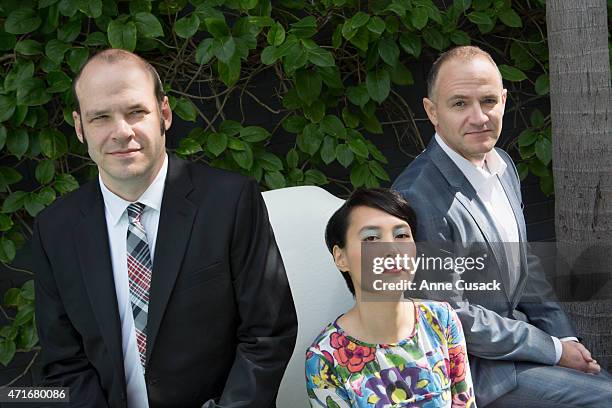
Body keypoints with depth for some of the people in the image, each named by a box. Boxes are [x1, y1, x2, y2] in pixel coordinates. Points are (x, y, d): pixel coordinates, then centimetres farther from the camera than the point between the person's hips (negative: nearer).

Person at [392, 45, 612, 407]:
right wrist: (555, 350, -14)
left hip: (516, 331, 8)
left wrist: (567, 340, 2)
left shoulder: (502, 164, 4)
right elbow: (454, 318, -21)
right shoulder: (418, 199, -24)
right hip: (473, 367, -8)